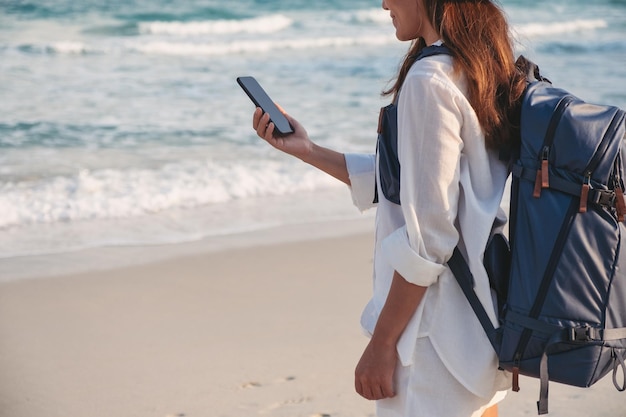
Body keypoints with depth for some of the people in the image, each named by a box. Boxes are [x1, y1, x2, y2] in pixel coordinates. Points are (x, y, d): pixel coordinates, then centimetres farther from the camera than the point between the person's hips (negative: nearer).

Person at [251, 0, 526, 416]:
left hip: (436, 334, -9)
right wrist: (308, 150, 17)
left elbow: (427, 234, -20)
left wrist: (383, 341, -15)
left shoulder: (430, 80, -19)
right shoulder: (482, 70, 9)